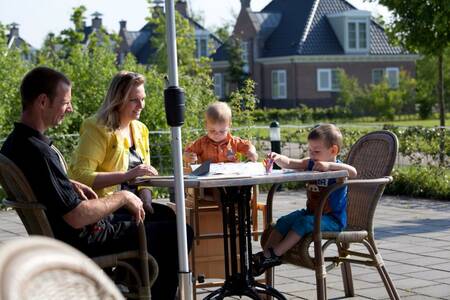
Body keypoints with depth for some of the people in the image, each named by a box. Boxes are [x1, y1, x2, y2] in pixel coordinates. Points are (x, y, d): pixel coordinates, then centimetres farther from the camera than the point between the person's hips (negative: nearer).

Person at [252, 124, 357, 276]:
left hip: (332, 219, -8)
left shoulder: (337, 168, -13)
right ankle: (266, 253, -10)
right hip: (311, 212, 8)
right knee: (284, 222, -9)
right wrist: (277, 158, -20)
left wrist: (329, 165, -39)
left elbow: (353, 172, -34)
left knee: (304, 223, -29)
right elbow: (289, 163, 1)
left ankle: (274, 254, -27)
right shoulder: (310, 164, 7)